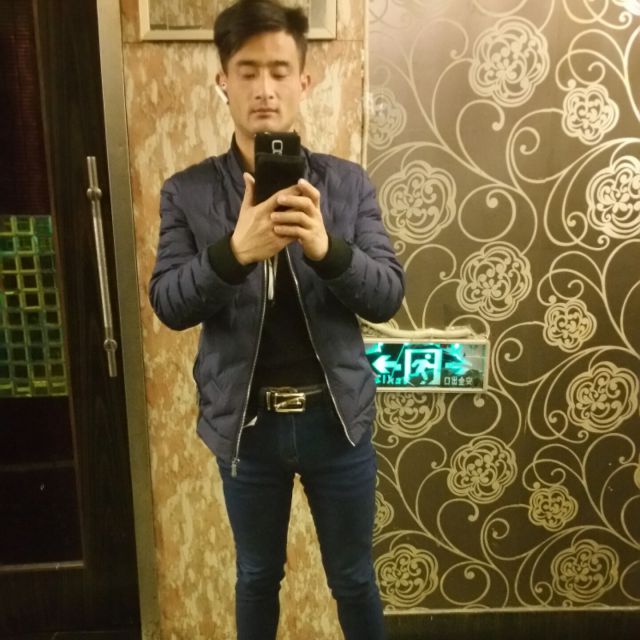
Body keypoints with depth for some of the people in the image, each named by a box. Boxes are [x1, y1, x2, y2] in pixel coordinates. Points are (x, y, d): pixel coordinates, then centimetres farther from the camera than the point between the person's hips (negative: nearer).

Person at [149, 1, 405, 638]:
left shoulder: (349, 182, -3)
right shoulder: (186, 192, -3)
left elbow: (388, 295, -8)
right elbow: (167, 304, -10)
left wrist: (325, 247, -29)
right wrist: (234, 251, -30)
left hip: (336, 416, 0)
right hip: (245, 420, 1)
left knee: (353, 578, 20)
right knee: (257, 576, 23)